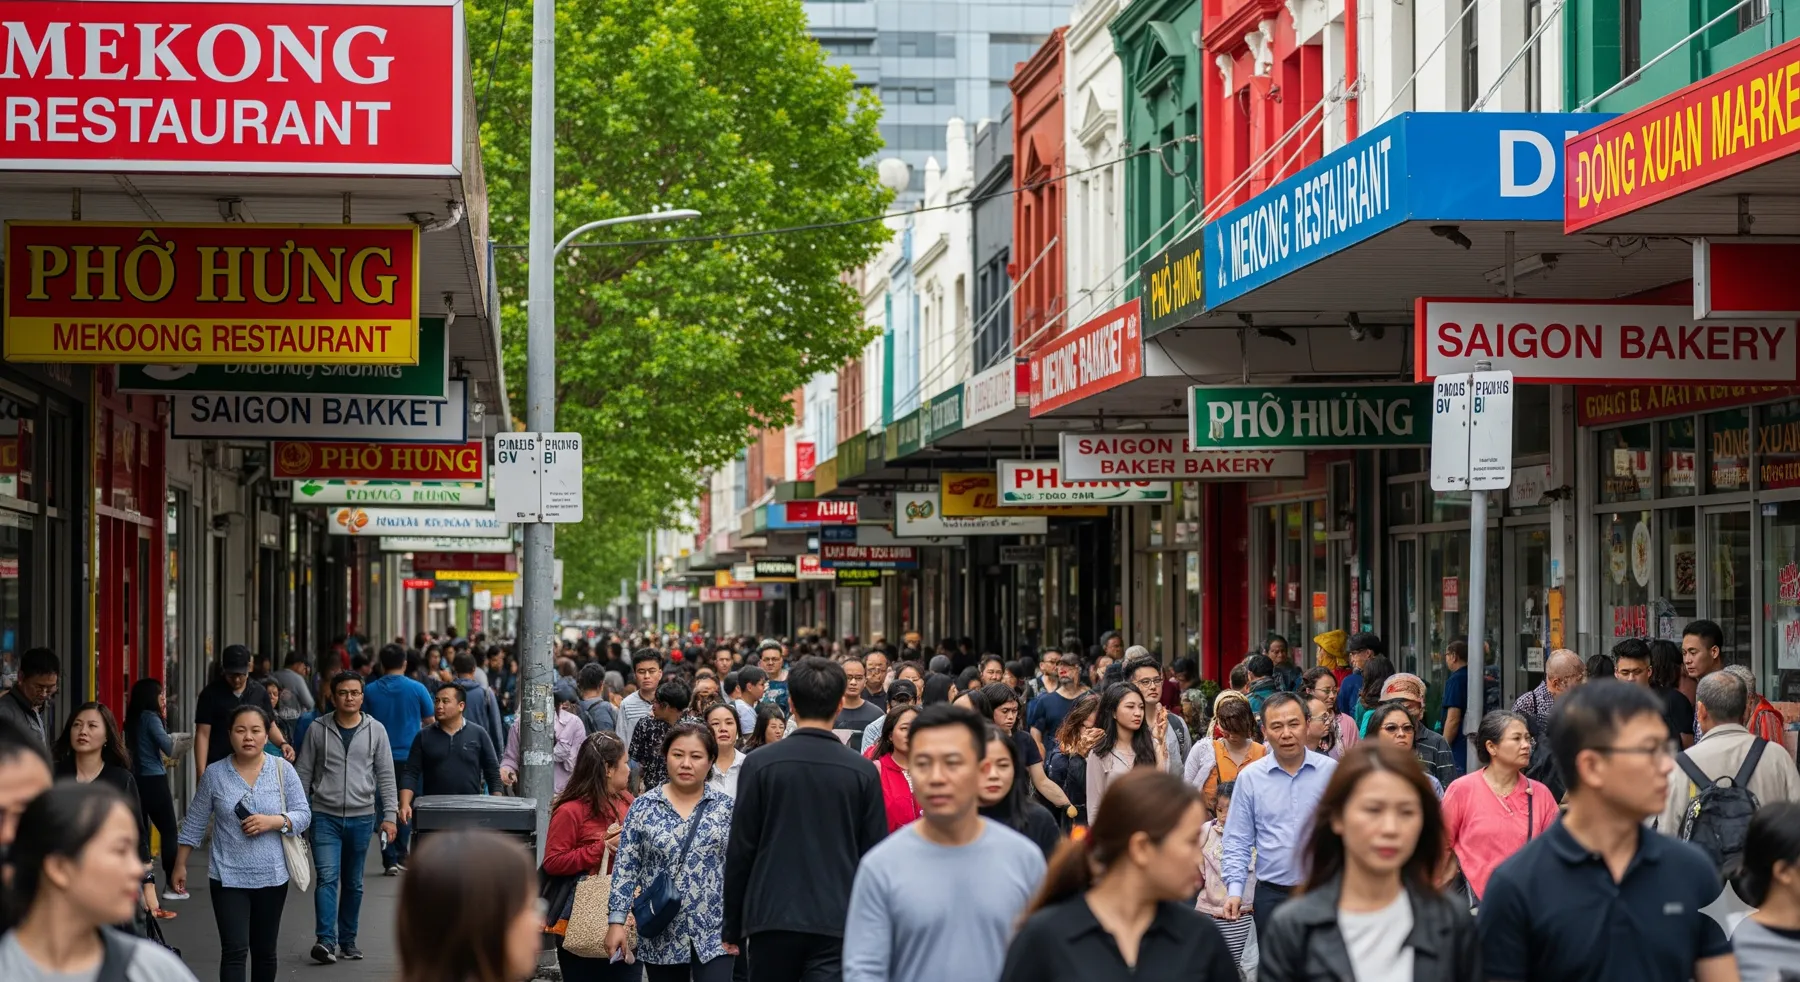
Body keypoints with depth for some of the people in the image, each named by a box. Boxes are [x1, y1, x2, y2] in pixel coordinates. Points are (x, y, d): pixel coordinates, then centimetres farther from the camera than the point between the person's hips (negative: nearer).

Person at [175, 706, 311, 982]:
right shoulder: (214, 774, -1)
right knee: (234, 950, -11)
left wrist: (273, 822, -18)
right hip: (228, 877, -2)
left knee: (265, 950, 13)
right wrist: (180, 865, 8)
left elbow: (303, 815, 0)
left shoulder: (283, 770, -1)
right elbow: (194, 824, 6)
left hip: (272, 876, 2)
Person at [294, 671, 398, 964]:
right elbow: (303, 773, 5)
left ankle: (348, 941, 19)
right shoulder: (318, 730, 1)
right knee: (327, 877, -14)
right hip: (325, 816, -1)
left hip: (361, 818, 2)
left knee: (354, 884, 10)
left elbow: (386, 775, 3)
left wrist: (390, 815, -3)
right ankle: (325, 940, -19)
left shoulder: (376, 730, 2)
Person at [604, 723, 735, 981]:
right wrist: (616, 920, -6)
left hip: (714, 933, -1)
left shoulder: (726, 807, 2)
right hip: (661, 935, 1)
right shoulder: (643, 807, 1)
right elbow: (625, 867, 0)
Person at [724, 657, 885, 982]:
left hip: (772, 918, 0)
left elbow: (740, 849, -1)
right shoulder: (863, 771, 0)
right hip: (837, 923, 0)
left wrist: (732, 926, 8)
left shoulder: (760, 763, -2)